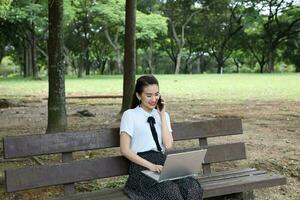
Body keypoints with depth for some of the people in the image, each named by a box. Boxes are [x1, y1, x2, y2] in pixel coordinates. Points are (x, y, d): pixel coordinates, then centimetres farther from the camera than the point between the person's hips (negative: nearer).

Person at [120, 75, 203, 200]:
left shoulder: (163, 115, 17)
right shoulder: (130, 115, 3)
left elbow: (168, 145, 2)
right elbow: (125, 150, -6)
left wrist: (162, 114, 2)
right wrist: (150, 165, -16)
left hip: (162, 163, 5)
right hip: (141, 166, -5)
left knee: (192, 187, -26)